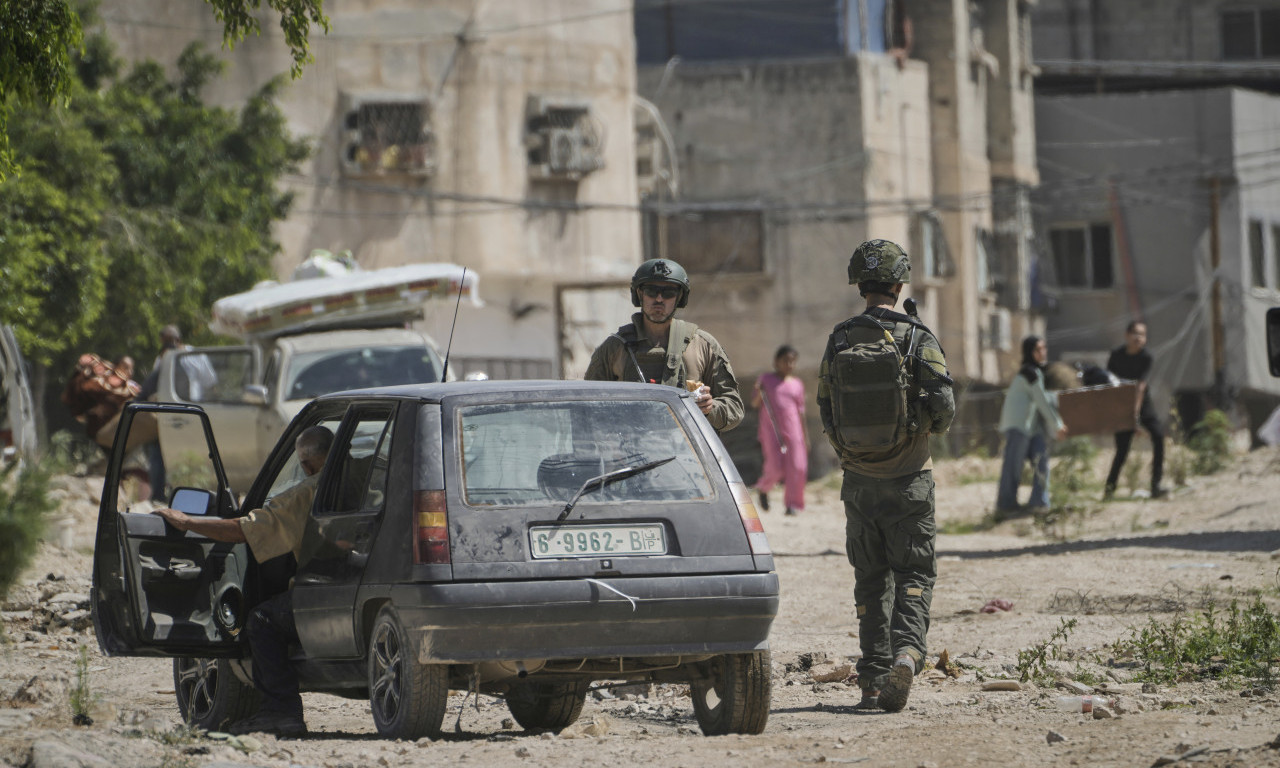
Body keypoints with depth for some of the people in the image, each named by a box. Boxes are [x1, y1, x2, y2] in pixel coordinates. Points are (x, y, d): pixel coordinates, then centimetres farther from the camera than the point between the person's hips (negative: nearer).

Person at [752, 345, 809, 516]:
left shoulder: (797, 384, 13)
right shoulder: (766, 380, 7)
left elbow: (800, 412, 15)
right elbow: (755, 404, 4)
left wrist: (805, 437, 11)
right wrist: (759, 393, -17)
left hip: (792, 430, 2)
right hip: (771, 430, -2)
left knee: (796, 467, -9)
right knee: (775, 467, -12)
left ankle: (792, 504, -1)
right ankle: (763, 488, 18)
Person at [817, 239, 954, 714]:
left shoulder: (838, 342, 1)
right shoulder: (917, 339, -9)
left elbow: (825, 414, 5)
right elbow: (944, 409, -14)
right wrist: (927, 427, 9)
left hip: (859, 479, 3)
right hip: (908, 478, -3)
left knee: (871, 580, 12)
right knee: (914, 573, 5)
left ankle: (873, 679, 9)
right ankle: (906, 652, -19)